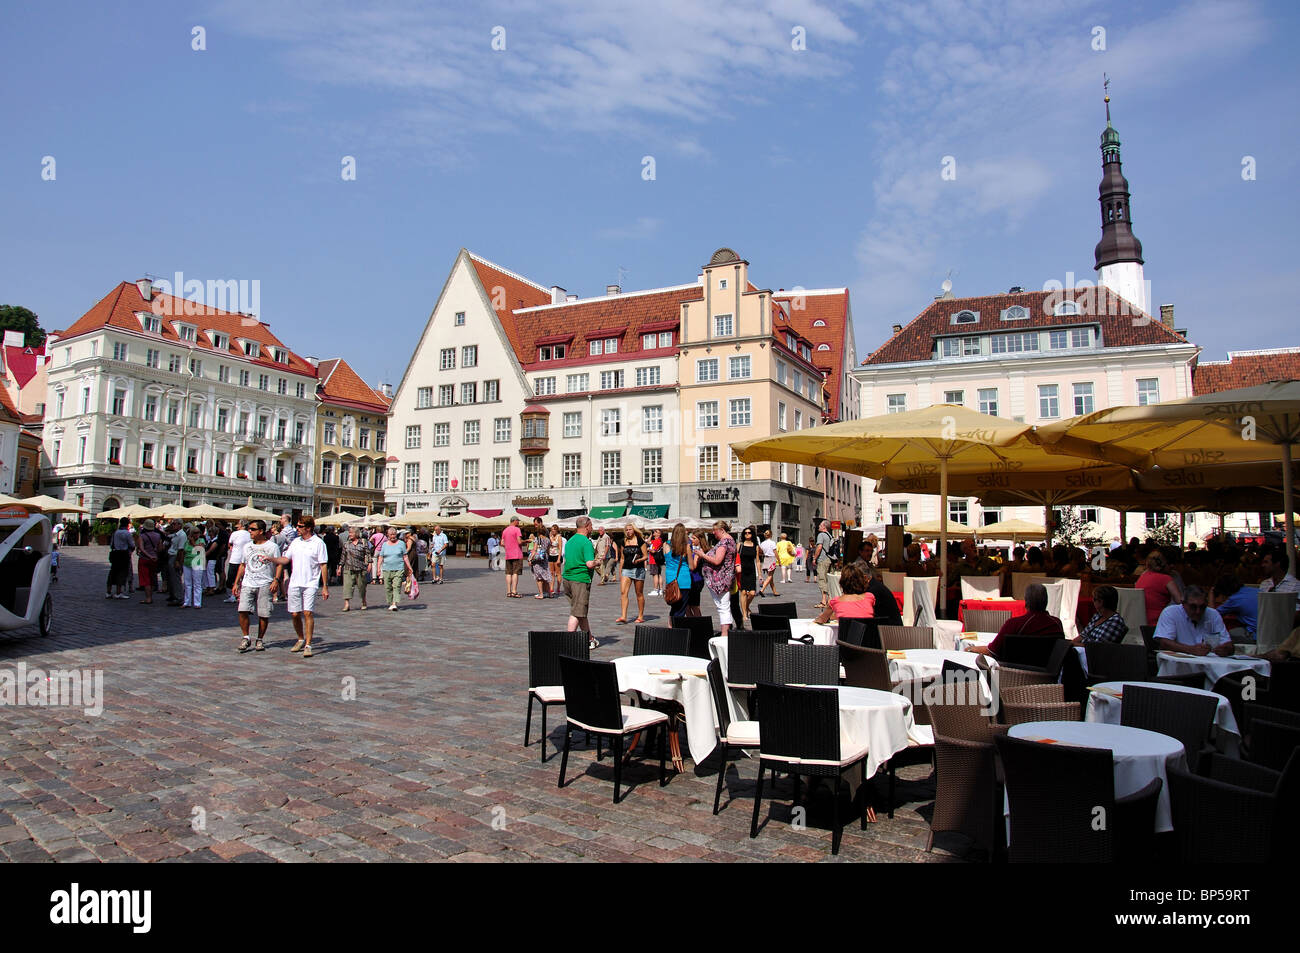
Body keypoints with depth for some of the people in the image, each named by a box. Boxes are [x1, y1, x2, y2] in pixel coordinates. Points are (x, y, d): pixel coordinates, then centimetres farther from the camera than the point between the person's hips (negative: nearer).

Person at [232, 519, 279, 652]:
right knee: (243, 611, -11)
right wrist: (236, 583, 14)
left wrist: (275, 580, -11)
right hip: (247, 584, 3)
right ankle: (245, 637, 4)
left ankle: (260, 640, 14)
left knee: (263, 614, -1)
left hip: (265, 585, -3)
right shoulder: (247, 546, 14)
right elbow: (242, 565, 19)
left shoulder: (272, 547, 1)